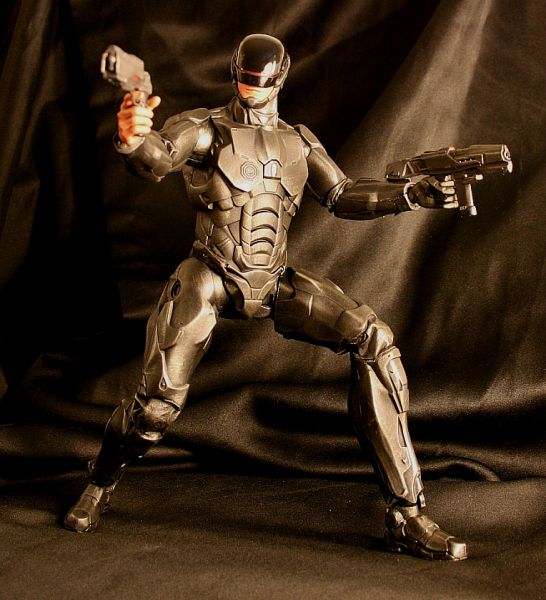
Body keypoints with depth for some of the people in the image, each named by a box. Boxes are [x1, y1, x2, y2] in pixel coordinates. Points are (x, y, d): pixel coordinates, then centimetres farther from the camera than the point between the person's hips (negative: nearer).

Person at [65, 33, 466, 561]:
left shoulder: (297, 141, 11)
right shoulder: (205, 128, -5)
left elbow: (341, 196, 18)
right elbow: (155, 158, -26)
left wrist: (411, 195, 3)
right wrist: (130, 138, -52)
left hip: (274, 284, 4)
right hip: (211, 278, -4)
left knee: (373, 342, -17)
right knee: (159, 403, -15)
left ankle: (406, 516, -15)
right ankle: (101, 483, 24)